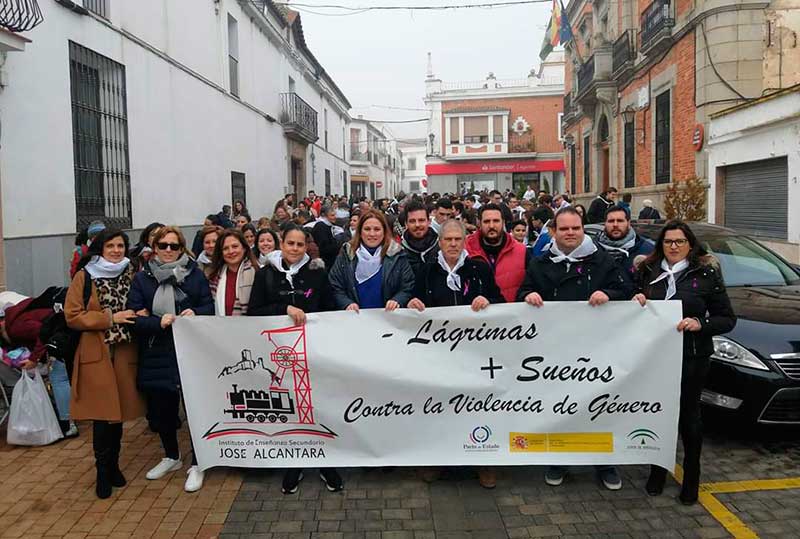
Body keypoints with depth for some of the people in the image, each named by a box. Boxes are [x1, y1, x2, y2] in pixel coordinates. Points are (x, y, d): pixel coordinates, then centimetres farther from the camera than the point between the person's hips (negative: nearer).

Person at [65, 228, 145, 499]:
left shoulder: (131, 274, 9)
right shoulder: (85, 276, -1)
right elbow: (72, 316, -4)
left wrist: (138, 315, 0)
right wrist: (110, 318, -12)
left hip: (125, 352, 3)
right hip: (96, 353, -3)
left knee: (119, 410, 8)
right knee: (102, 413, -3)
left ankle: (113, 465, 25)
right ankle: (103, 472, 13)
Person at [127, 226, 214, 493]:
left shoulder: (195, 274, 2)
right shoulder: (142, 278, 4)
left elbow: (209, 306, 3)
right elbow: (135, 317, -3)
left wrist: (195, 313, -18)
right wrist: (159, 322, -21)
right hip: (157, 356, 2)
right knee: (160, 408, 14)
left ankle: (196, 465, 20)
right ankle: (171, 456, 38)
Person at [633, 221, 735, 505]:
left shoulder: (706, 274, -1)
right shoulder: (647, 271, 7)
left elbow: (728, 319, 0)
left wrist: (700, 324, -18)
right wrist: (636, 301, -6)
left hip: (691, 358, -2)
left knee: (688, 416, 5)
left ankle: (691, 480, 21)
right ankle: (657, 472, 25)